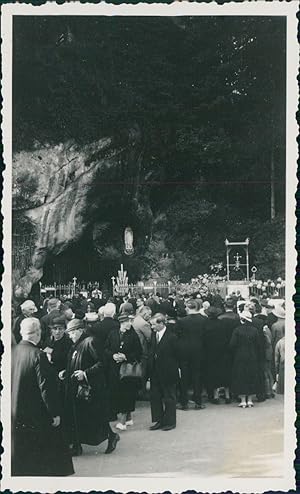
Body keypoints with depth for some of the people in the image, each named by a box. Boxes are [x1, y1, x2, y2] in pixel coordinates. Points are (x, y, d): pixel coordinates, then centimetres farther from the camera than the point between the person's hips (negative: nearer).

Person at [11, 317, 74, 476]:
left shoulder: (13, 352, -3)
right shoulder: (38, 355, -20)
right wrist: (55, 413, -12)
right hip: (36, 415, -6)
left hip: (15, 415, 6)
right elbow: (46, 387, -19)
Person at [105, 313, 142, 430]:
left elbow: (138, 352, -3)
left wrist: (126, 357, -15)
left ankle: (122, 420, -3)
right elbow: (106, 349, 9)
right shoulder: (112, 333, 6)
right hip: (114, 368, 3)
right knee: (116, 393, 5)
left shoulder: (133, 335, -3)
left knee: (127, 392, -7)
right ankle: (128, 417, 19)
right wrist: (113, 355, -10)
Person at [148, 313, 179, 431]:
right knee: (155, 397, 10)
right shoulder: (153, 335, 5)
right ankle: (159, 421, 22)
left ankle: (170, 422, 18)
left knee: (169, 398, 7)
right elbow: (152, 352, 9)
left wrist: (175, 368, -8)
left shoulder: (171, 337, -15)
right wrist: (150, 367, 3)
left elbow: (176, 355, -9)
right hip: (155, 372, 7)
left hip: (168, 372, -7)